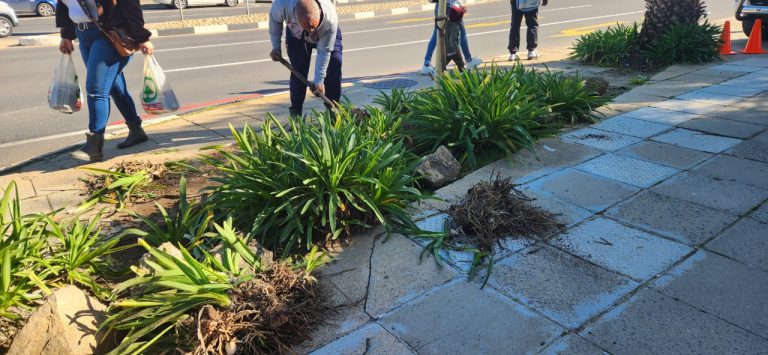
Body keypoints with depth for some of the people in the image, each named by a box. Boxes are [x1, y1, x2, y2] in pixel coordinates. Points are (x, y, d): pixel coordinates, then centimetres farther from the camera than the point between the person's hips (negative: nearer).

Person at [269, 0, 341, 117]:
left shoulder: (330, 19, -43)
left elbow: (324, 51, -30)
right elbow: (274, 19, -14)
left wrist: (318, 81, -27)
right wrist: (276, 46, -8)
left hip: (326, 34, -1)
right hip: (296, 35, 1)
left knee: (334, 66, -16)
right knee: (298, 72, -10)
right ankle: (295, 114, 3)